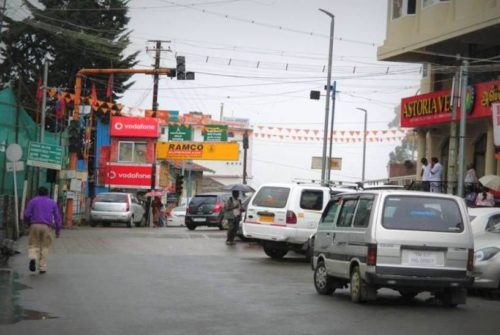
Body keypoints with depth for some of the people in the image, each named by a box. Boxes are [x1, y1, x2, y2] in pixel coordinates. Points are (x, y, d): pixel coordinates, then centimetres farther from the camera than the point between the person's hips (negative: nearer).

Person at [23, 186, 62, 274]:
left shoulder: (33, 201, 11)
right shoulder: (52, 203, 15)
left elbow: (26, 214, 2)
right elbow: (57, 217, 10)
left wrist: (29, 222, 21)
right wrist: (58, 231, 15)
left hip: (35, 225, 0)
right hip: (47, 227, 1)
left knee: (33, 245, 8)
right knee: (44, 247, 7)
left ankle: (33, 258, -22)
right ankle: (42, 267, 3)